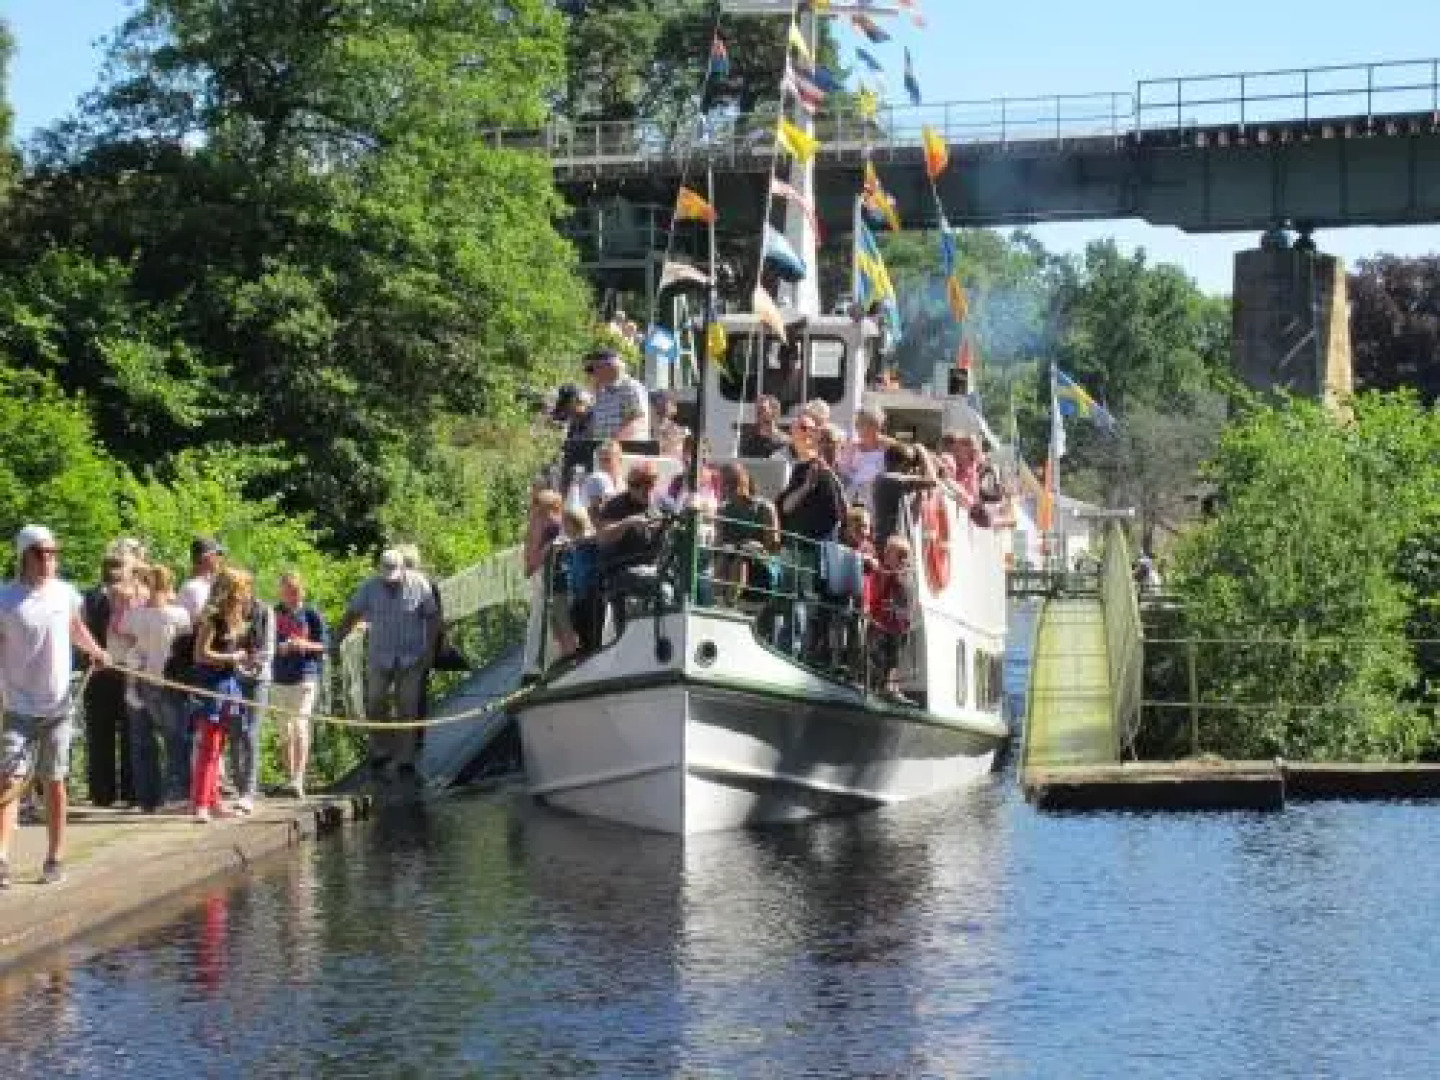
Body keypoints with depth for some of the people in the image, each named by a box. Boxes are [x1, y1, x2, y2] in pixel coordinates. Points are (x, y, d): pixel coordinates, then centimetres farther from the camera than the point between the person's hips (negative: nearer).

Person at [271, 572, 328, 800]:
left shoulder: (311, 615, 0)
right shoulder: (274, 614, 6)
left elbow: (324, 645, 2)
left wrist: (305, 645, -16)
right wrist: (279, 648, -10)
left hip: (305, 677, -3)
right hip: (279, 678, 3)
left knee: (300, 726, -12)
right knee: (285, 730, 10)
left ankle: (299, 779, -17)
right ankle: (289, 777, 19)